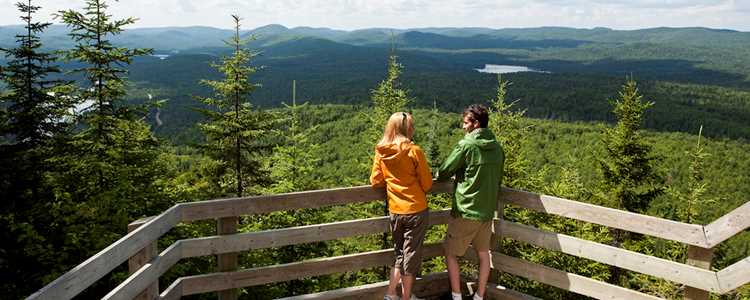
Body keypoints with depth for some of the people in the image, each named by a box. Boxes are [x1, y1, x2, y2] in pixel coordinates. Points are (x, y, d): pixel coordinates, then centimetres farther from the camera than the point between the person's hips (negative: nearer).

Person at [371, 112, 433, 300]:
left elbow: (375, 181, 4)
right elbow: (427, 183, -8)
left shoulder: (380, 153, -1)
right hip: (416, 210, -4)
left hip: (394, 212, 4)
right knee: (411, 255, 9)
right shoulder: (414, 151, -12)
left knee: (400, 254, 21)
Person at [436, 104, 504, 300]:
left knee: (450, 253, 9)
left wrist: (438, 175, 15)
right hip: (488, 211, 7)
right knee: (483, 253, 17)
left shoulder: (466, 145, -15)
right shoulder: (497, 148, 5)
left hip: (465, 211, -6)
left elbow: (444, 172, -7)